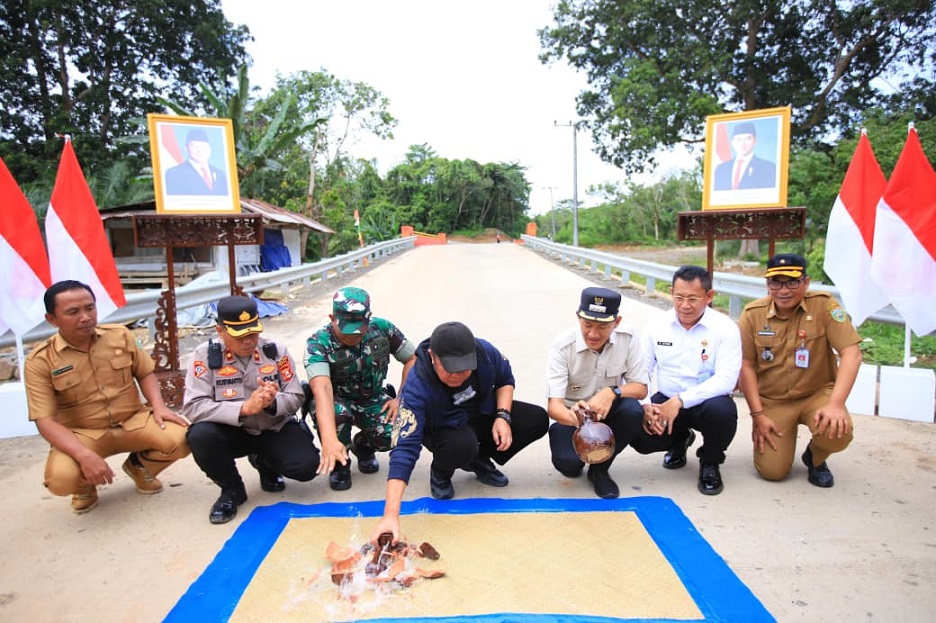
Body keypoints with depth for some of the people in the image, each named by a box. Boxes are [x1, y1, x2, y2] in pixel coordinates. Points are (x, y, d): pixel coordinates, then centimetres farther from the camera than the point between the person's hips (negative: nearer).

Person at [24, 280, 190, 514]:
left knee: (182, 438, -25)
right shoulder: (40, 361, -11)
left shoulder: (120, 335, -2)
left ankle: (139, 466, 11)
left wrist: (158, 406, -13)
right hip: (80, 434, -2)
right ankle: (85, 487, 9)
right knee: (60, 478, -33)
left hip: (133, 420, 2)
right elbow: (45, 421, -14)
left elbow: (145, 373, 8)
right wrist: (85, 455, -30)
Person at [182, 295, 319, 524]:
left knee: (307, 466, -21)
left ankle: (265, 463, 18)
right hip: (232, 432, -1)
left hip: (275, 429, 1)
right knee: (200, 435, -31)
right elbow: (193, 406, -21)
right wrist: (244, 408, -32)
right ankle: (232, 490, 0)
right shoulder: (205, 355, -12)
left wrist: (272, 403, -28)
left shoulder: (276, 351, -8)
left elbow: (295, 398, -5)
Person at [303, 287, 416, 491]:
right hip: (338, 402, -2)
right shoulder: (318, 344, -26)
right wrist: (329, 440, -55)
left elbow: (413, 359, -4)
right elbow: (322, 389, -41)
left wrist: (402, 398, -15)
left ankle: (363, 446, 12)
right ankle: (339, 465, -3)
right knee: (336, 412, -37)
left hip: (374, 401, 2)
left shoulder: (382, 329, -16)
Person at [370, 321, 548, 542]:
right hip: (444, 428, -4)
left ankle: (479, 461, 7)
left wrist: (503, 416, -19)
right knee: (462, 445, -39)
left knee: (537, 420, -14)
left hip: (484, 414, 5)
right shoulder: (416, 387, -37)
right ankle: (440, 473, 0)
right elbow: (404, 448, -42)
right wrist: (391, 514, -49)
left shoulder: (485, 351, -26)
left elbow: (505, 380, -2)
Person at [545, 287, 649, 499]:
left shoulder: (628, 339, -15)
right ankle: (578, 461, 13)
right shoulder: (563, 345, -22)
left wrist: (612, 392, -32)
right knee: (567, 463, -28)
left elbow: (641, 388, -10)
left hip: (608, 411, 2)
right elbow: (553, 405, -27)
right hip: (571, 414, -2)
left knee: (633, 411, -31)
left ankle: (600, 468, -4)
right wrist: (573, 417, -51)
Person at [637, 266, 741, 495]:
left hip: (705, 402, -2)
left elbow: (726, 379, -19)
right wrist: (645, 405, -18)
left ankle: (709, 463, 0)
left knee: (721, 410, -36)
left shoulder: (725, 328, -10)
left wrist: (680, 400, -29)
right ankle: (679, 440, 17)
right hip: (664, 401, 2)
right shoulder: (656, 325, -2)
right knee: (640, 437, -24)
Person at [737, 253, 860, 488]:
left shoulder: (823, 305, -12)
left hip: (816, 394, 0)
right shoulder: (753, 313, -8)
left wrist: (836, 404, -26)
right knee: (771, 471, -10)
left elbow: (852, 353, -16)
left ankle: (815, 458, 8)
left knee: (838, 432, -30)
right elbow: (746, 365, -6)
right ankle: (779, 439, 27)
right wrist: (758, 415, -9)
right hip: (771, 400, 0)